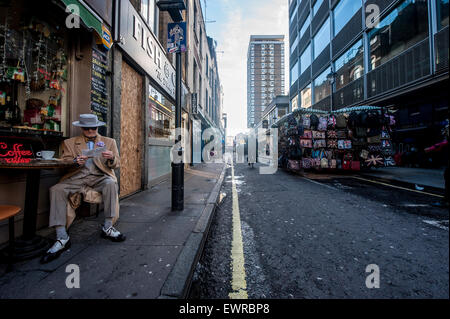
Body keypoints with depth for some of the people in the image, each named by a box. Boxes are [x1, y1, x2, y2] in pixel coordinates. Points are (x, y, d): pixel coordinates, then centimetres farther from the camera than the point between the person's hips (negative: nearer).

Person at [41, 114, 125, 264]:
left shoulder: (109, 142, 15)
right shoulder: (70, 143, 18)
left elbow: (116, 164, 10)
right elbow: (64, 162, 8)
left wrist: (111, 158, -14)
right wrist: (76, 161, -15)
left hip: (99, 176, -2)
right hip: (78, 176, 2)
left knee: (111, 184, -34)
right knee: (56, 189, -26)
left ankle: (107, 228, -25)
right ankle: (62, 238, -21)